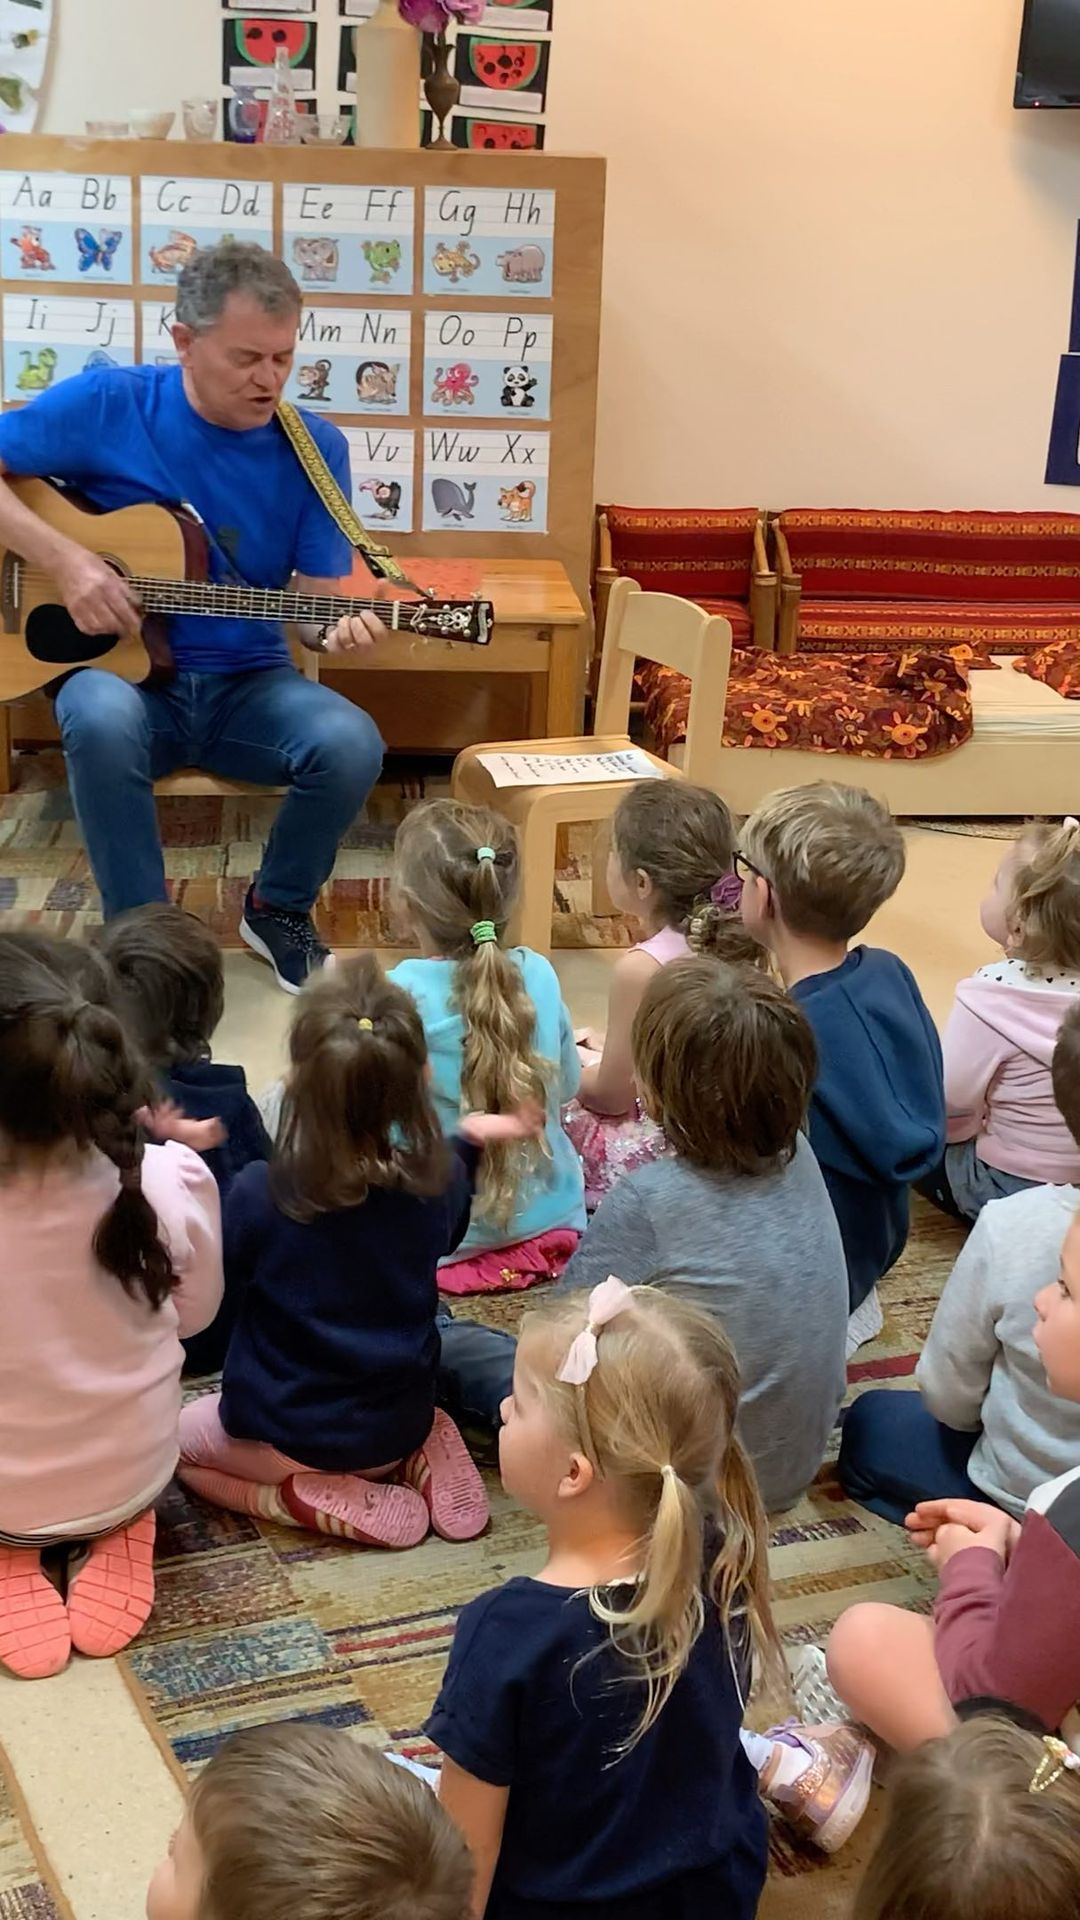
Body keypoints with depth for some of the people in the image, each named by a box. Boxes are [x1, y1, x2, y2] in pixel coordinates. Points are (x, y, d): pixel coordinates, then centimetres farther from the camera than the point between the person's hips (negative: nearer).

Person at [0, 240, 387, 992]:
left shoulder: (316, 447, -2)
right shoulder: (108, 403, -8)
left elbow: (318, 594, -1)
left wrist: (338, 628, -25)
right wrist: (64, 560, -18)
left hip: (246, 684, 2)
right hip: (124, 673, -2)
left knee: (351, 744, -28)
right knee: (102, 718, -38)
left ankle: (279, 907, 4)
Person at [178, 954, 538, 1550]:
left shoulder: (260, 1195, -27)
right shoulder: (438, 1179, -16)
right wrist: (471, 1141, 15)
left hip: (287, 1436, -5)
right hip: (400, 1426, 5)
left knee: (176, 1435, 23)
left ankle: (331, 1505, 1)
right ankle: (418, 1461, 7)